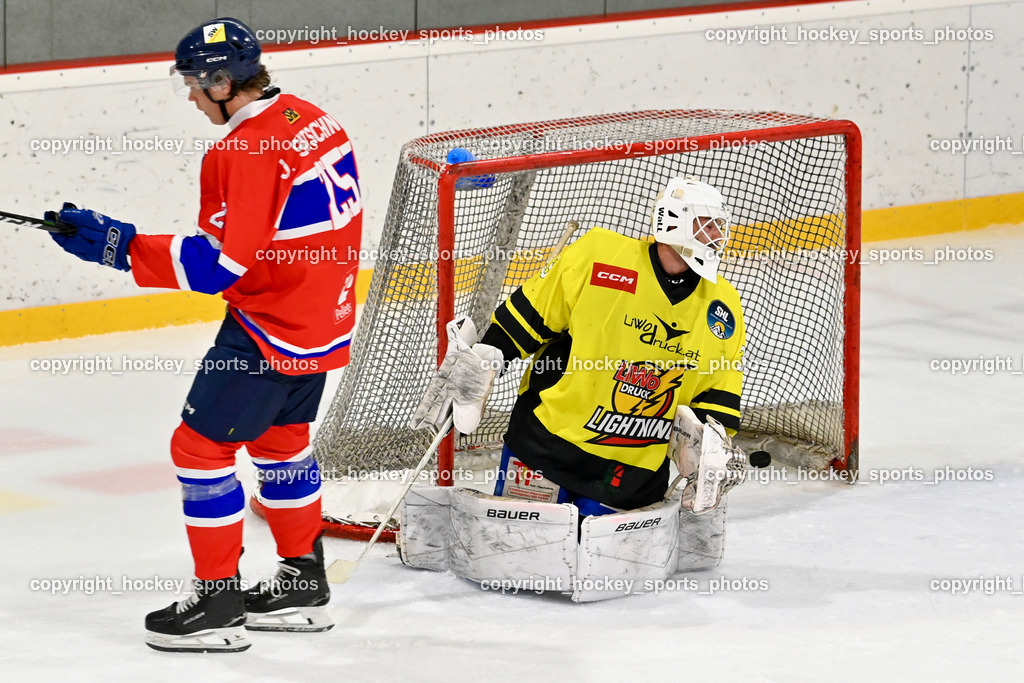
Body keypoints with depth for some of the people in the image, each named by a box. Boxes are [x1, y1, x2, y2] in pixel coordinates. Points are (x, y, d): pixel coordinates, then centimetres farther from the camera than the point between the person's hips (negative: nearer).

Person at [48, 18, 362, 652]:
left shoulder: (245, 153, -24)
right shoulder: (314, 119, 5)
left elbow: (218, 263, -26)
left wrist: (116, 243, -25)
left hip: (271, 327, -10)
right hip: (326, 315, 10)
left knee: (201, 446, -1)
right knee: (280, 436, 25)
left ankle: (218, 605, 3)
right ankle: (304, 586, 33)